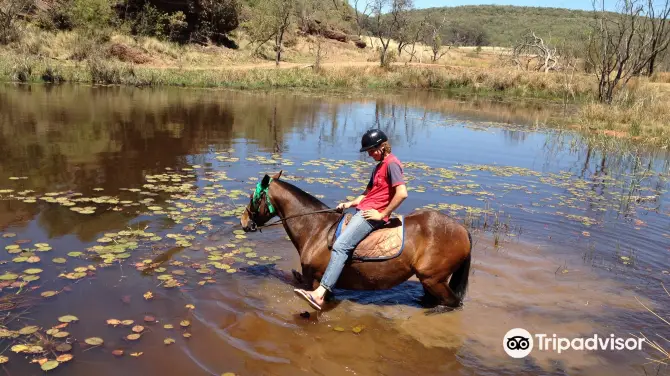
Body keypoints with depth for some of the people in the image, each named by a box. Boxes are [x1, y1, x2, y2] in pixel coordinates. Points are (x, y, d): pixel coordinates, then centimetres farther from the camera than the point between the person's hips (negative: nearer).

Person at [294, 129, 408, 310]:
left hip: (372, 215, -11)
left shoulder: (392, 164, -11)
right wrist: (350, 203, 9)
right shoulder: (380, 165, 20)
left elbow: (402, 193, -23)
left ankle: (319, 294, -30)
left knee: (340, 246, -24)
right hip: (362, 211, 11)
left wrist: (382, 215, -17)